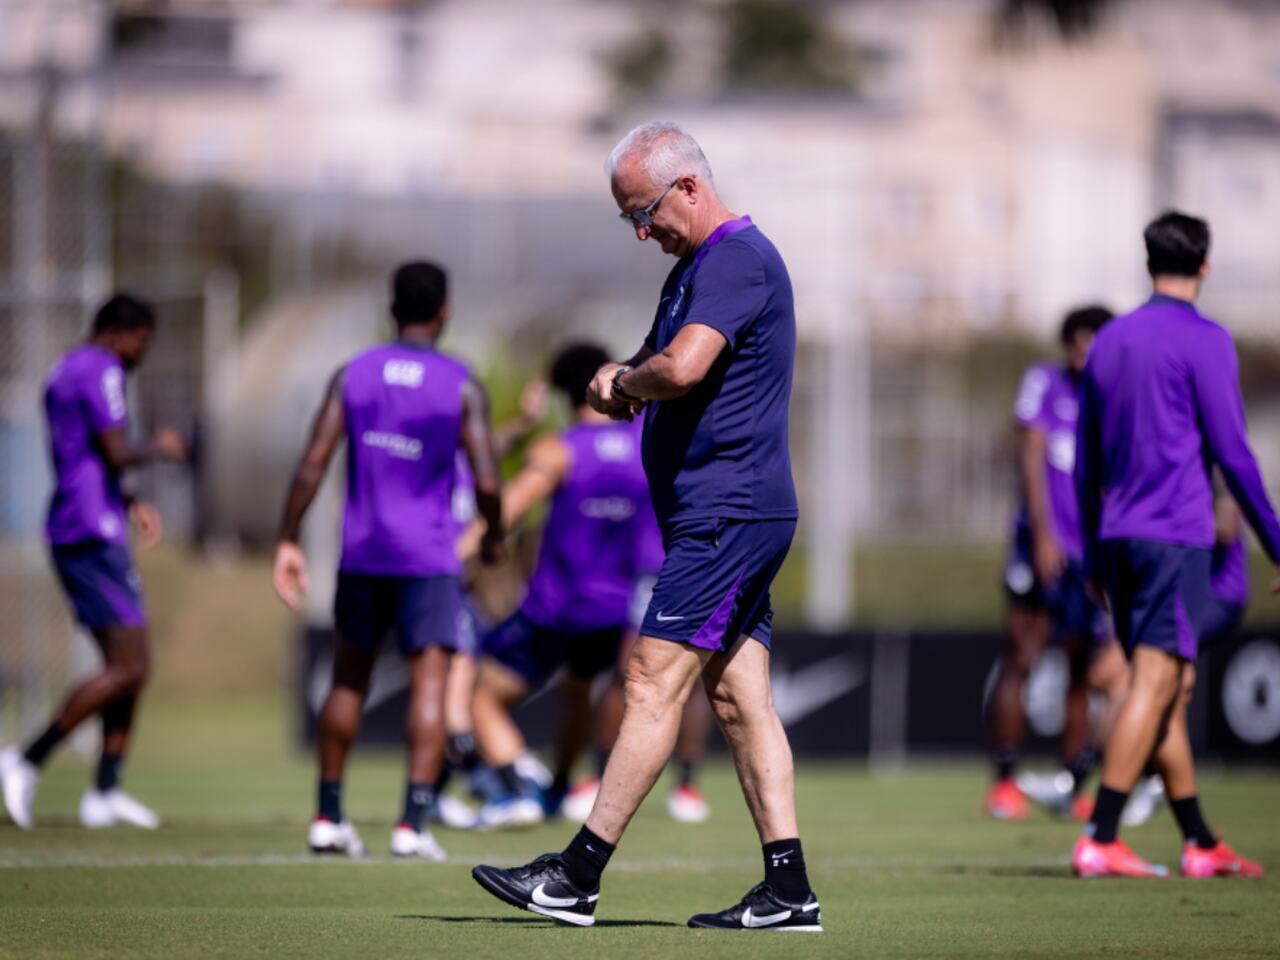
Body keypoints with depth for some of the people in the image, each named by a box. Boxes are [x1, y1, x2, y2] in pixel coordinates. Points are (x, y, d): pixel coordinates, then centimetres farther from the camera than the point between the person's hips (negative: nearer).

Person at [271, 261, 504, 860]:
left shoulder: (352, 376, 3)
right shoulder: (463, 388, -5)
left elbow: (312, 465, -3)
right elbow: (487, 482, -9)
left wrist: (287, 542, 3)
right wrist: (493, 539, 10)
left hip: (361, 554, 4)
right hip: (428, 560, -3)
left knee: (349, 680, 17)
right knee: (429, 684, -6)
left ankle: (328, 818, 22)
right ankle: (412, 823, -19)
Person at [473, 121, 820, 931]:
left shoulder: (736, 258, -14)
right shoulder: (698, 264, 20)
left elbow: (682, 368, -29)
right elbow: (659, 372, 25)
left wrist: (626, 380, -8)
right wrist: (619, 383, 2)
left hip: (727, 513, -10)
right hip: (736, 518, 10)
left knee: (655, 682, -10)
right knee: (738, 697, 6)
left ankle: (579, 877, -11)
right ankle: (788, 891, 4)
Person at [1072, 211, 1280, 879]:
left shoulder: (1110, 341, 15)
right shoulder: (1204, 342, -6)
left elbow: (1086, 461, 18)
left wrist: (1092, 556, 25)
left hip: (1119, 538, 7)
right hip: (1177, 535, -7)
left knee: (1172, 687, 12)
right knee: (1155, 684, -8)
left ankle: (1200, 844, 14)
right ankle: (1099, 841, -15)